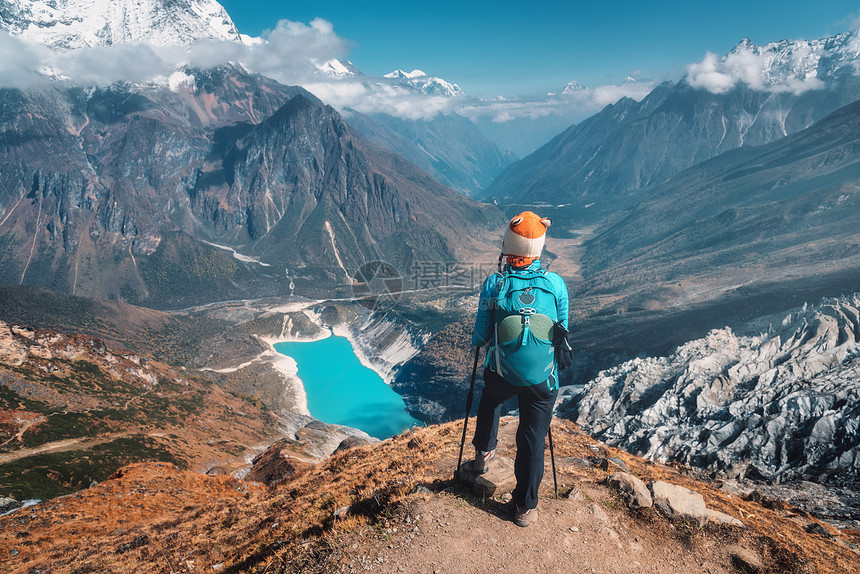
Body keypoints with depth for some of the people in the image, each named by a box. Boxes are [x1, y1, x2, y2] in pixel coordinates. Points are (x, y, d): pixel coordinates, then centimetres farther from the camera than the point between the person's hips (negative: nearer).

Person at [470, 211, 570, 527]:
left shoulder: (493, 284, -14)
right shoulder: (556, 283, -9)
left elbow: (481, 335, -5)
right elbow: (563, 328, 5)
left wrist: (476, 340, 18)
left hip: (501, 374, 0)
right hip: (542, 380, 0)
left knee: (490, 399, 33)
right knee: (533, 438, 13)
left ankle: (484, 453, 46)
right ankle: (525, 506, 24)